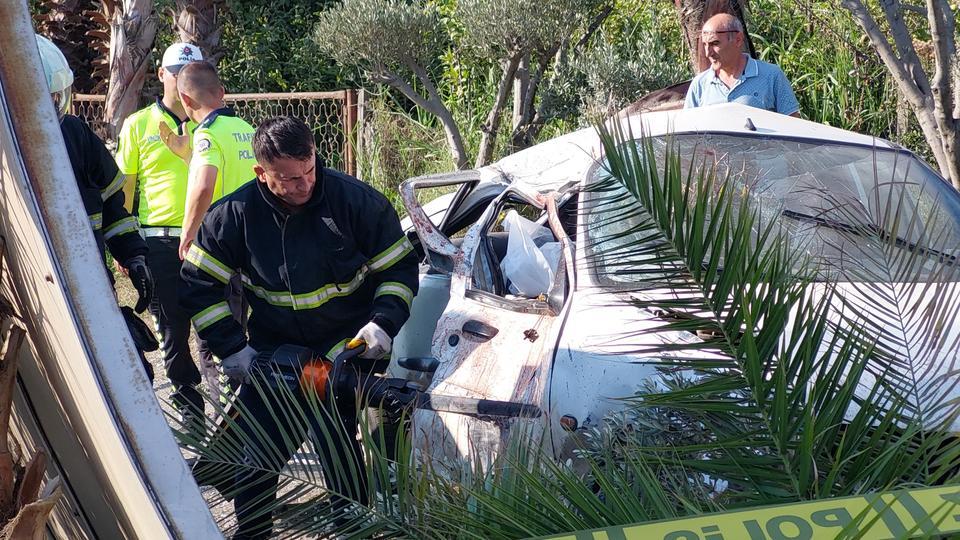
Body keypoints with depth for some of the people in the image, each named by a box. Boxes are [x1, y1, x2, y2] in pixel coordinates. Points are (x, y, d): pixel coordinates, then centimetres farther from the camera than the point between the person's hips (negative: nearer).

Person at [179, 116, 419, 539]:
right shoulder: (234, 215, -11)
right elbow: (199, 286, -1)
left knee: (335, 440, -14)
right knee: (258, 447, 2)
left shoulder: (356, 200, -14)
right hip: (272, 350, 2)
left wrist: (384, 322, -16)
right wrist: (232, 348, -7)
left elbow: (400, 267, -3)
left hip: (345, 343, -2)